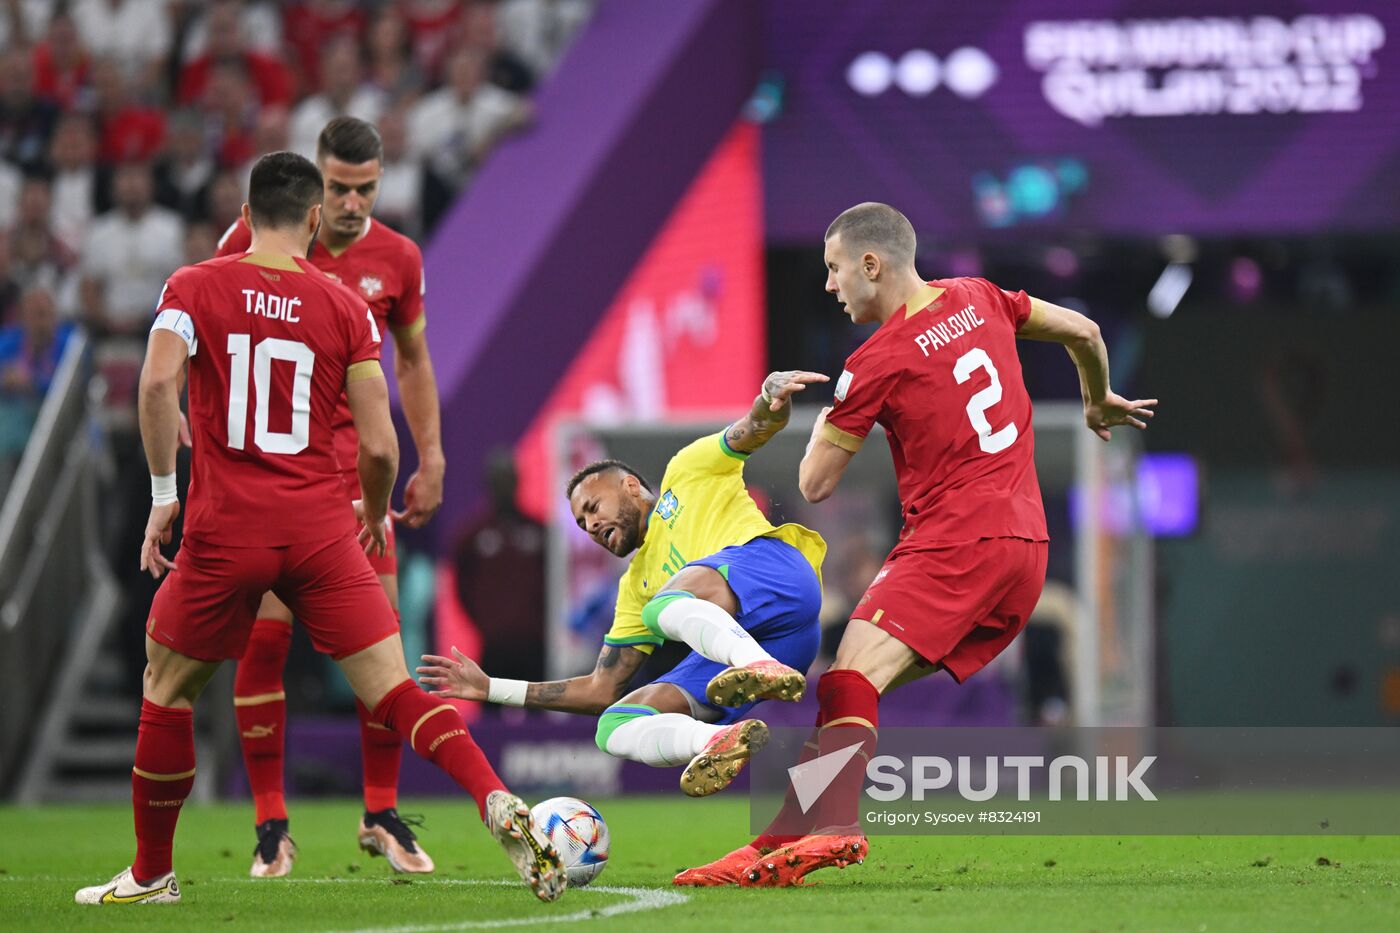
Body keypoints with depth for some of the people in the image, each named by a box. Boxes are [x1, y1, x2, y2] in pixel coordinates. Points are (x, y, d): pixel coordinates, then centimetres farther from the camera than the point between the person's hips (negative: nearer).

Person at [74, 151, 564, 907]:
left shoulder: (194, 287, 3)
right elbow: (378, 445, 1)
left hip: (225, 529, -1)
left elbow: (159, 379, -15)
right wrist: (376, 513, 21)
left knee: (166, 689, 18)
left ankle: (151, 874, 25)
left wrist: (164, 492, -6)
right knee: (392, 691, -1)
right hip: (321, 530, 1)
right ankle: (498, 804, -23)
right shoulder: (344, 306, 5)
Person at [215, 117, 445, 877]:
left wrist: (431, 459, 13)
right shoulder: (255, 241, -4)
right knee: (265, 637, -7)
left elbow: (412, 358, 18)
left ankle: (382, 814, 9)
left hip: (354, 461, 2)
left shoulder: (396, 259, 4)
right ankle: (270, 823, 2)